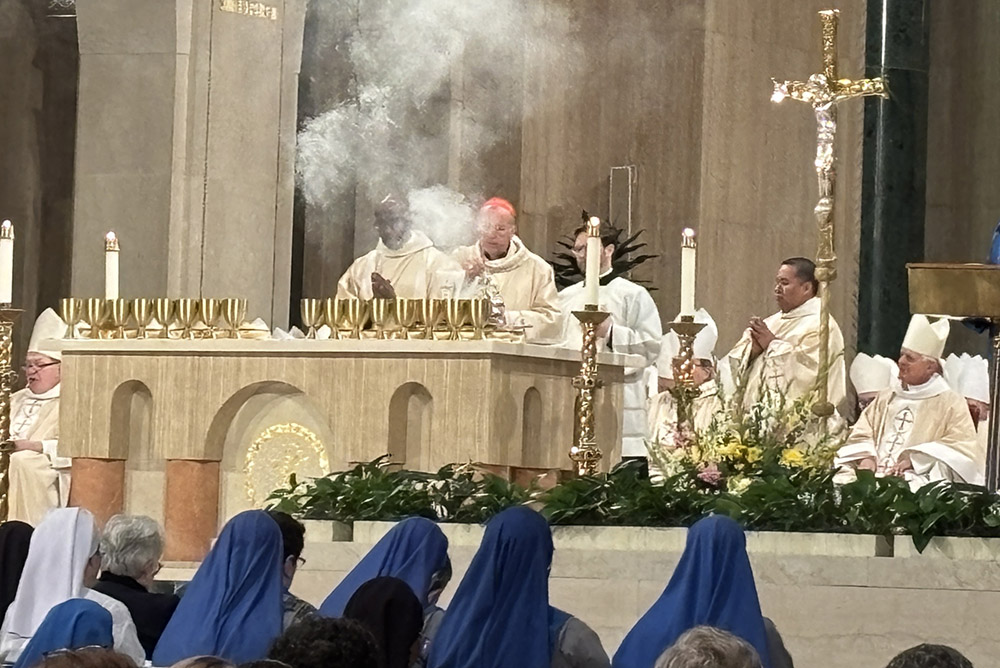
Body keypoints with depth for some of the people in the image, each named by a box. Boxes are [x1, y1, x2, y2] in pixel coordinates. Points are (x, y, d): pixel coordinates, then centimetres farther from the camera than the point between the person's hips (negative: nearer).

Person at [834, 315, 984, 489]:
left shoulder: (950, 403, 6)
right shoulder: (886, 398, 24)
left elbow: (963, 447, -4)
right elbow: (862, 435, 19)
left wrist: (915, 458, -14)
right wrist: (866, 457, -4)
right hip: (876, 475, 5)